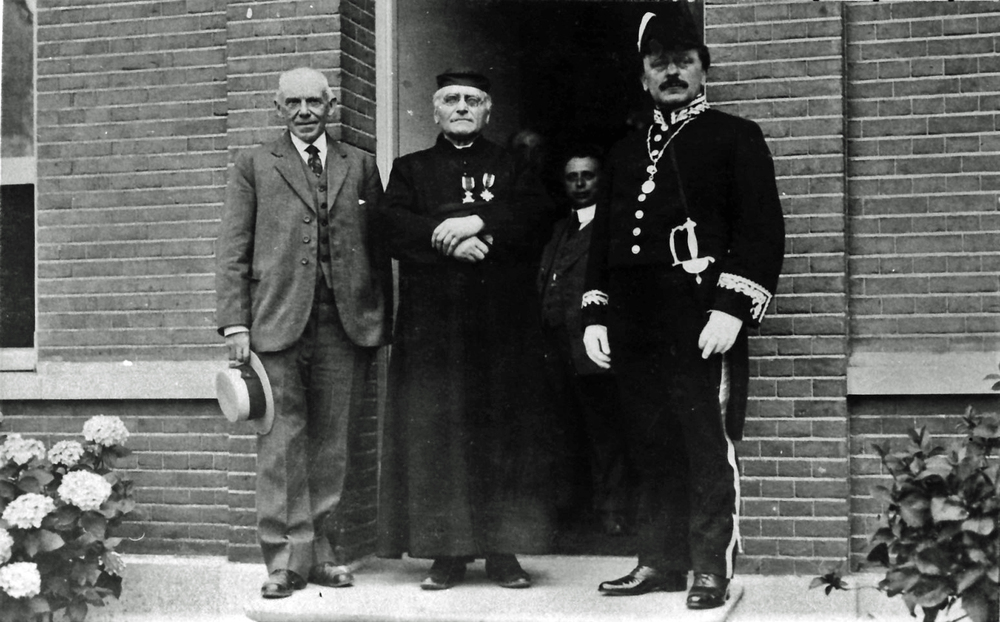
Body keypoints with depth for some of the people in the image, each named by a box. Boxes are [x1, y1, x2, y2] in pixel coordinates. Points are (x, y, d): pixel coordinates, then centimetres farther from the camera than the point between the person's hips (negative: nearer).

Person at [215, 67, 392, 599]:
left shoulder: (361, 166, 15)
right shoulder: (254, 166, 9)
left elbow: (379, 250, 13)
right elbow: (232, 252, 5)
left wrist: (381, 324, 6)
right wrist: (235, 324, -5)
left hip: (345, 325, 2)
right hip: (277, 324, -2)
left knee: (331, 444, 6)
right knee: (281, 442, -4)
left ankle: (319, 553, 15)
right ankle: (285, 559, 2)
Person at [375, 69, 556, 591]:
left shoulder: (512, 168, 17)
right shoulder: (410, 169, 17)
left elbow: (539, 216, -1)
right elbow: (392, 225, 0)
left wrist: (478, 221, -14)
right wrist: (452, 241, -14)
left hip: (503, 325, 0)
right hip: (431, 324, 0)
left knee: (505, 429, -2)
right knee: (435, 431, -4)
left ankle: (504, 551, 3)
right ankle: (447, 552, 2)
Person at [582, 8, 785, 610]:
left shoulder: (736, 137, 3)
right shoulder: (626, 152, 20)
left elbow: (764, 230, -6)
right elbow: (604, 237, 21)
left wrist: (732, 309, -15)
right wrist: (596, 314, 11)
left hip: (703, 324, -5)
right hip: (637, 328, 6)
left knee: (710, 447, -4)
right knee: (653, 447, 10)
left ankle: (712, 569, 3)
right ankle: (661, 561, 18)